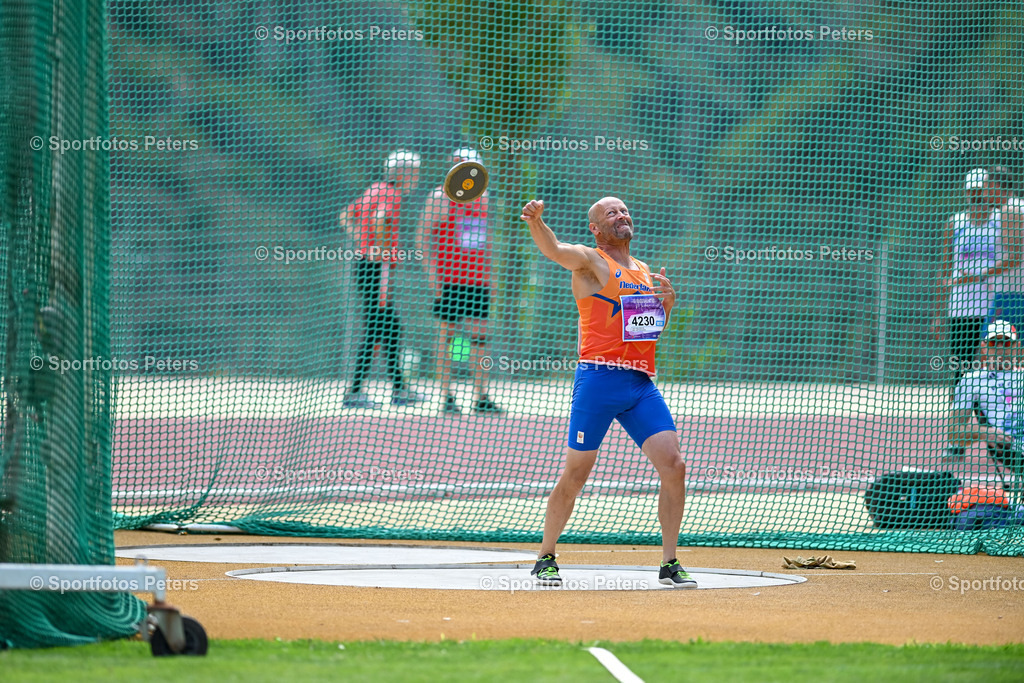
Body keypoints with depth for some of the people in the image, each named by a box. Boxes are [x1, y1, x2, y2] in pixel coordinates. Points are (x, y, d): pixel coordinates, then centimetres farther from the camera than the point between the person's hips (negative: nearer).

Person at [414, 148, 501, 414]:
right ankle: (446, 397, 3)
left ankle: (481, 397, 4)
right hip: (448, 279, -5)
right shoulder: (440, 197, -4)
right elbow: (422, 235, -6)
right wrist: (431, 271, -13)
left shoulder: (483, 197, 14)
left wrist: (489, 268, 15)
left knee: (480, 336, 2)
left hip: (479, 279, 5)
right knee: (445, 335, -1)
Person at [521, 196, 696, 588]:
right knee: (576, 474, -2)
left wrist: (667, 303, 8)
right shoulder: (590, 262, 2)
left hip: (642, 384, 6)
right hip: (599, 379, -6)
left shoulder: (645, 272, 22)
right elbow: (554, 250, -19)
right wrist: (535, 221, -40)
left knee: (674, 466, -5)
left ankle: (669, 564, 3)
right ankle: (546, 559, 14)